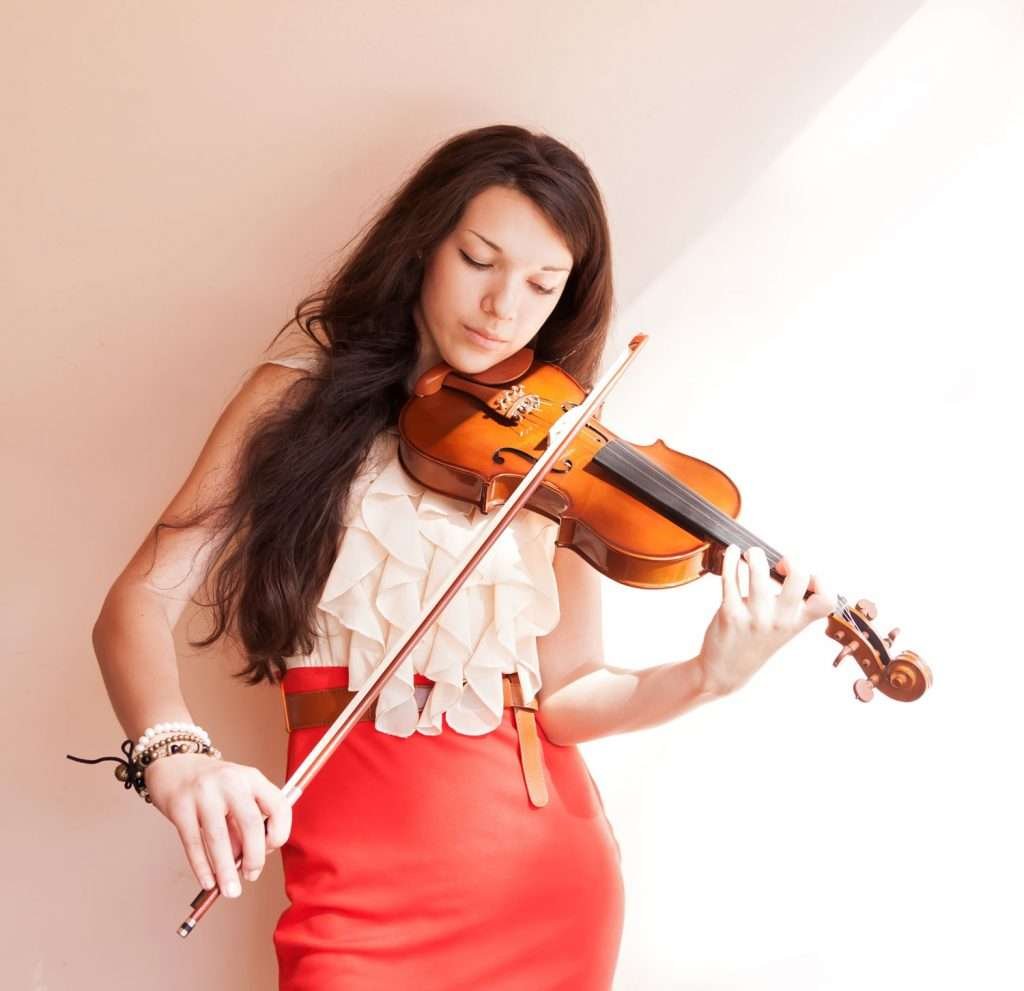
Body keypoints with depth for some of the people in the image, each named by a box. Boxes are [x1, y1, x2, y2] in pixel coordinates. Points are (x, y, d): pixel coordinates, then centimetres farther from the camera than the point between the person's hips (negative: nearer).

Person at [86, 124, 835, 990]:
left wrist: (708, 676, -22)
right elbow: (139, 603, -8)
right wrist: (175, 752, -27)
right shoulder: (299, 399, 0)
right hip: (361, 865, -1)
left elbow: (567, 698, -4)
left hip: (544, 862, 2)